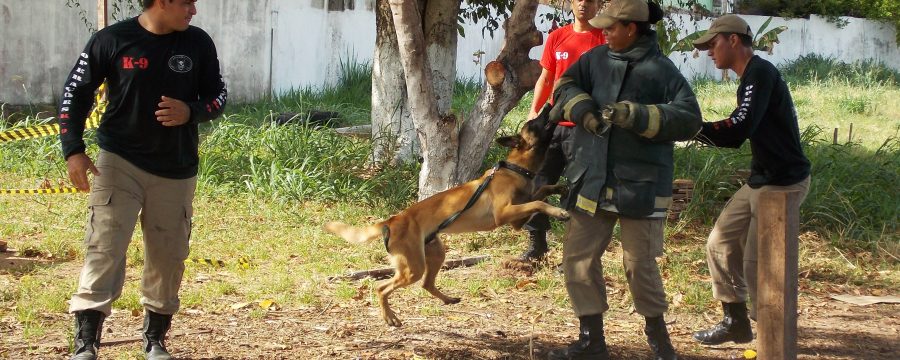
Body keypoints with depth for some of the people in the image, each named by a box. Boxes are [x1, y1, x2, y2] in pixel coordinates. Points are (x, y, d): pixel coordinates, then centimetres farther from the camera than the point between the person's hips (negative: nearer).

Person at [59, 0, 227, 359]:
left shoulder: (198, 43, -1)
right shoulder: (111, 41, -8)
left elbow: (217, 95, 8)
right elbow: (75, 94, -2)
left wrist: (191, 112, -14)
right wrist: (73, 150, -12)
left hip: (177, 170, 3)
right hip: (118, 163, -3)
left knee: (168, 257, 9)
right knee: (104, 248, -12)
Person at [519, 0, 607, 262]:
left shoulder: (605, 40, -4)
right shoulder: (556, 37, 10)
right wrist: (534, 111, 7)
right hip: (553, 123, 5)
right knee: (537, 183, 6)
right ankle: (537, 243, 19)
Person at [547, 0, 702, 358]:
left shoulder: (661, 70, -10)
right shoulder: (597, 59, 7)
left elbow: (688, 118, -16)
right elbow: (565, 86, 10)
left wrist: (635, 115, -25)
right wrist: (581, 107, -11)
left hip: (640, 186, -6)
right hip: (592, 180, 6)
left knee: (640, 264, -1)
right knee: (578, 257, 6)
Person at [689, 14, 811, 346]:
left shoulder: (761, 73, -16)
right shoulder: (750, 78, 14)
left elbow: (739, 129, -27)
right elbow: (738, 136, 14)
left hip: (783, 184, -10)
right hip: (761, 181, 10)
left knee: (757, 265, -8)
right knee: (720, 244, 13)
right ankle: (736, 322, 23)